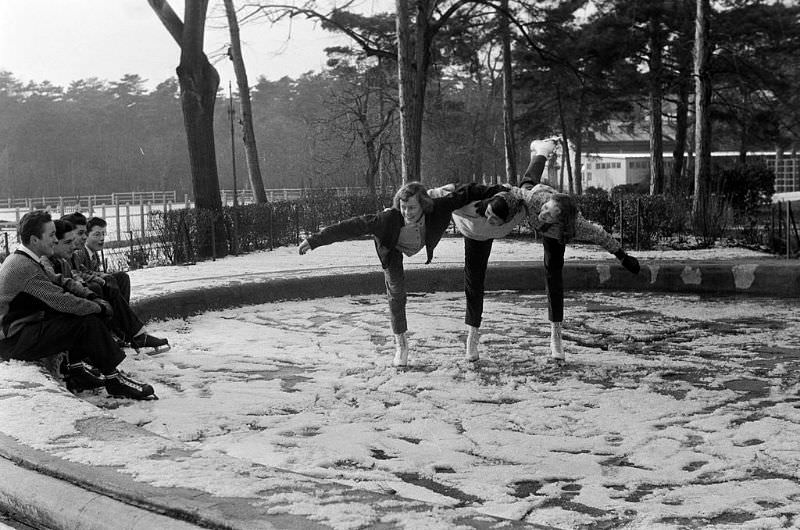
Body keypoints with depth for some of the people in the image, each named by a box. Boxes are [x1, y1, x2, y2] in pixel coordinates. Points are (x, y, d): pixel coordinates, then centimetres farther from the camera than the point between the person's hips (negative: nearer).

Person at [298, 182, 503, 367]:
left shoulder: (436, 210, -39)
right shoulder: (389, 218, -45)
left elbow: (464, 193, -29)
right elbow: (353, 226, -46)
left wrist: (497, 191, -23)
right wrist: (315, 240, -49)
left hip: (420, 245, 2)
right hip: (392, 249, -2)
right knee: (396, 292, -4)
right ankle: (400, 342, 9)